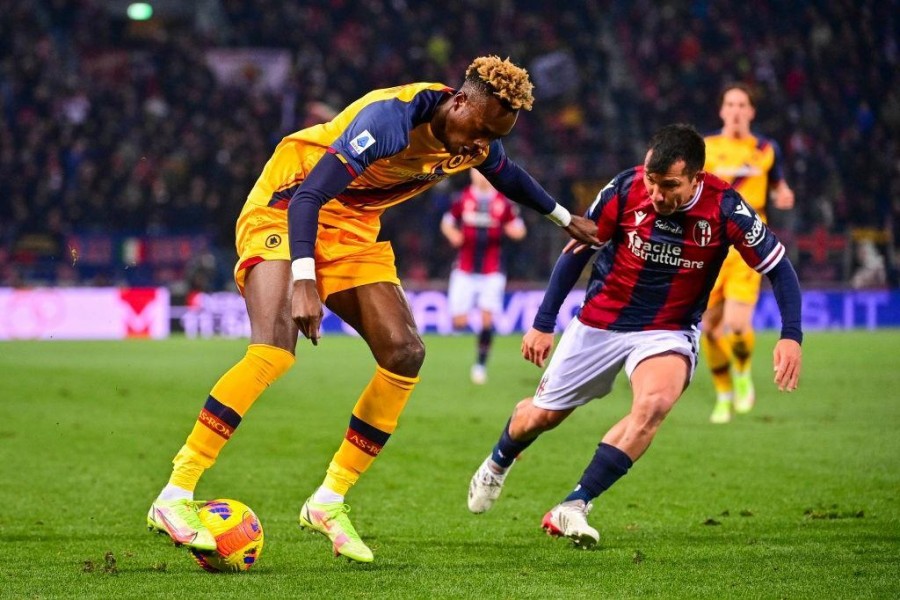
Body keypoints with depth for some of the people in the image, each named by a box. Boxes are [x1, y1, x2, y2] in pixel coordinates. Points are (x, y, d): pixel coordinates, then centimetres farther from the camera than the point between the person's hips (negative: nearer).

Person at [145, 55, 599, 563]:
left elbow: (508, 175, 23)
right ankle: (175, 497, -26)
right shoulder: (391, 118, -31)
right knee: (274, 350, -28)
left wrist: (566, 218, 35)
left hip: (352, 230, 8)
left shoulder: (480, 142, -5)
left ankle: (330, 502, 4)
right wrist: (304, 282, -43)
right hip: (285, 211, -8)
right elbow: (307, 197, -33)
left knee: (405, 353, -7)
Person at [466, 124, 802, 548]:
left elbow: (778, 267, -12)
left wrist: (791, 336, -24)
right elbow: (577, 250, -5)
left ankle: (573, 507, -24)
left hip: (669, 333, -1)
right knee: (542, 414, 12)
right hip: (601, 321, 1)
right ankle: (498, 463, 48)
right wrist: (544, 322, -4)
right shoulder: (626, 188, -19)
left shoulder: (724, 208, -22)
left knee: (653, 404, -31)